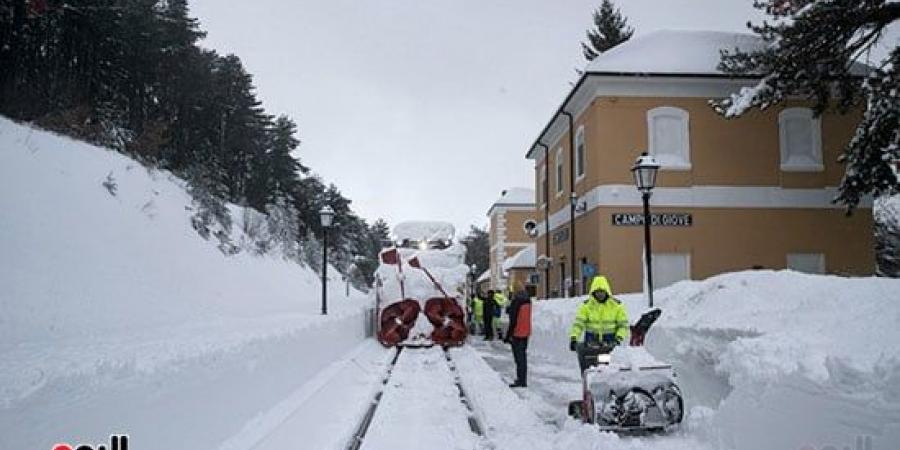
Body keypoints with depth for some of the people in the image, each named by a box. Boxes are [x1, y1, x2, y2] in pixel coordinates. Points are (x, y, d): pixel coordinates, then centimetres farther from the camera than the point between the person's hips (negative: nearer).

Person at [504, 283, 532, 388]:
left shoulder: (516, 302, -16)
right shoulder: (528, 301, 7)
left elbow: (513, 320, -18)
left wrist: (509, 335, -13)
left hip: (517, 333, -8)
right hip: (526, 333, 8)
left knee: (519, 357, -3)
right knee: (523, 356, 14)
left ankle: (520, 380, -3)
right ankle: (523, 380, 19)